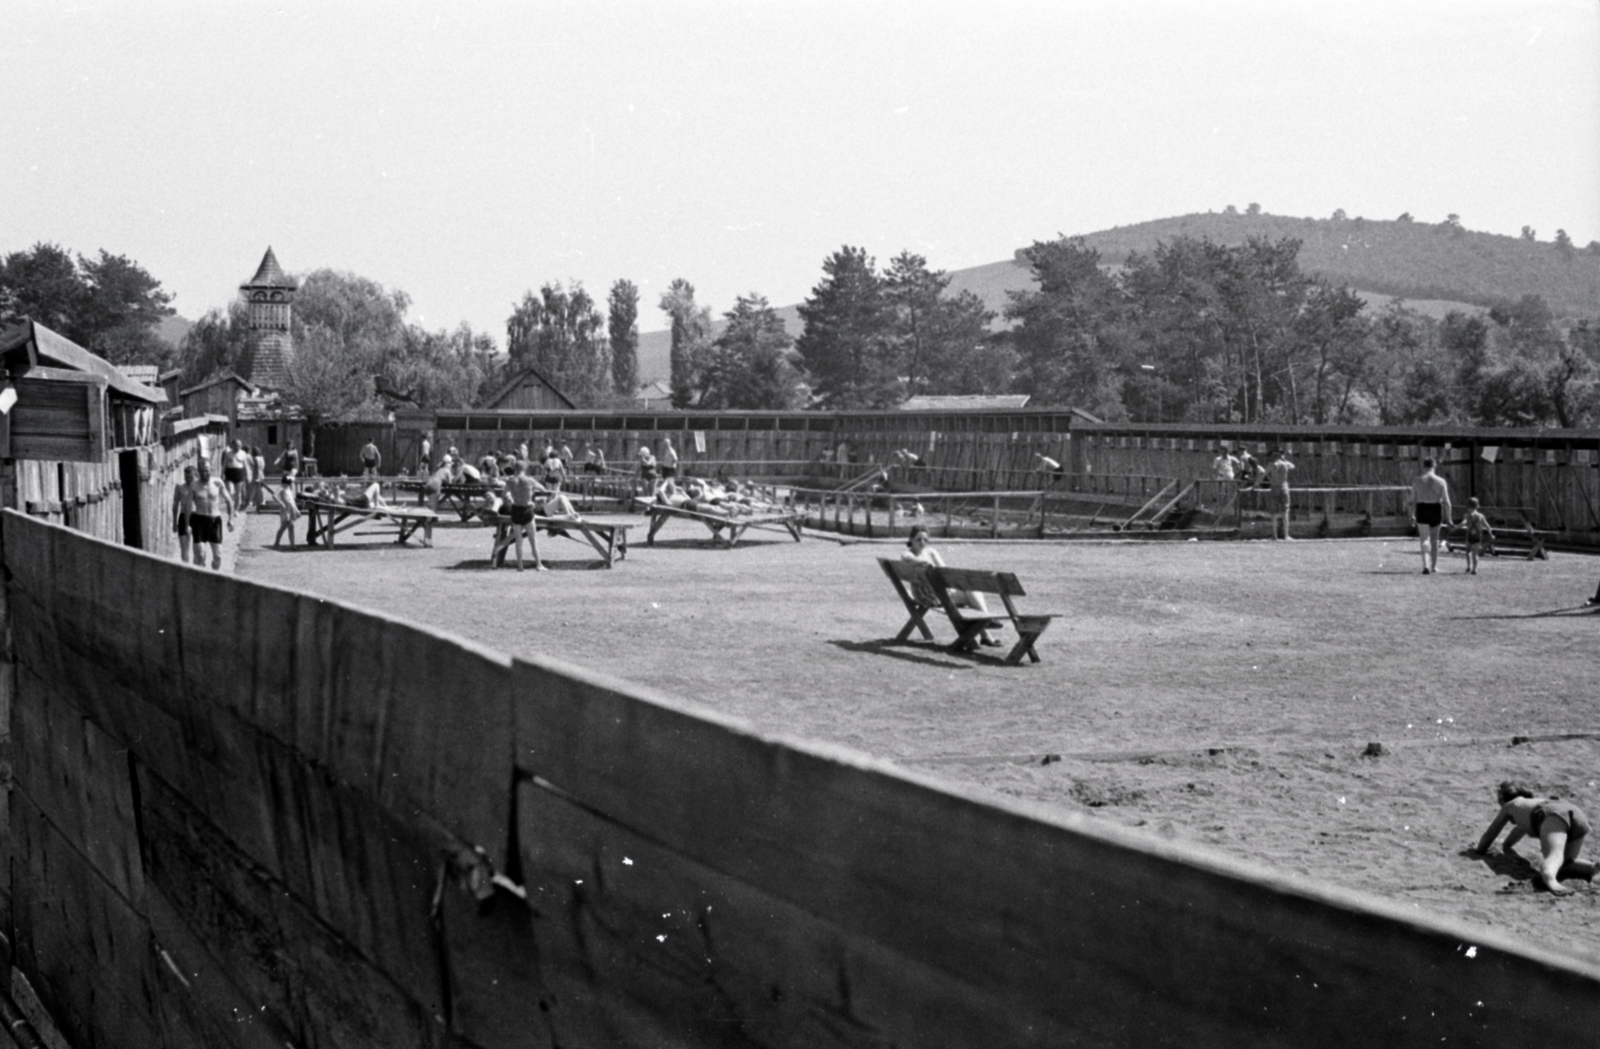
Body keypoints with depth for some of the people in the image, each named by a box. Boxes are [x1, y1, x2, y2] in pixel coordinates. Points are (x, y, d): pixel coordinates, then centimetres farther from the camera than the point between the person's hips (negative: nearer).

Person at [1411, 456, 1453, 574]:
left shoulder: (1417, 480, 0)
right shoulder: (1440, 481, -1)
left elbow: (1413, 500, 1)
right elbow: (1446, 501, -3)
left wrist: (1412, 515, 10)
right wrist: (1448, 517, 3)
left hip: (1421, 509, -1)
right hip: (1436, 510, 1)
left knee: (1424, 539, -2)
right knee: (1435, 538, 17)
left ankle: (1426, 564, -23)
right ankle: (1434, 566, 26)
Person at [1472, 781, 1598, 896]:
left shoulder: (1509, 806, 32)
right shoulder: (1535, 801, 48)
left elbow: (1491, 833, 40)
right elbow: (1521, 828, 66)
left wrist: (1481, 849, 58)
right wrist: (1508, 844, 81)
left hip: (1552, 815, -5)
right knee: (1563, 864, 10)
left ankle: (1549, 878, -62)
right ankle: (1591, 867, -19)